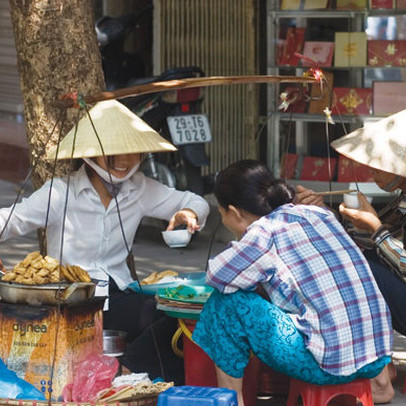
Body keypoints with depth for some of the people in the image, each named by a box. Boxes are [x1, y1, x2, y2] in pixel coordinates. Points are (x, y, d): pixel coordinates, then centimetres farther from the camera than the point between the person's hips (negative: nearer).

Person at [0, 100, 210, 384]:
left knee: (172, 318, -25)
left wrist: (189, 214, -6)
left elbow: (195, 202, 18)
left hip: (118, 296, 4)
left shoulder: (139, 189, 10)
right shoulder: (61, 193, -4)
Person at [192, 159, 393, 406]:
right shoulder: (319, 214, 13)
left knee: (227, 302, -2)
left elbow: (217, 276, -4)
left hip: (329, 366, -8)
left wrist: (255, 283, 14)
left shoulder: (266, 231, -9)